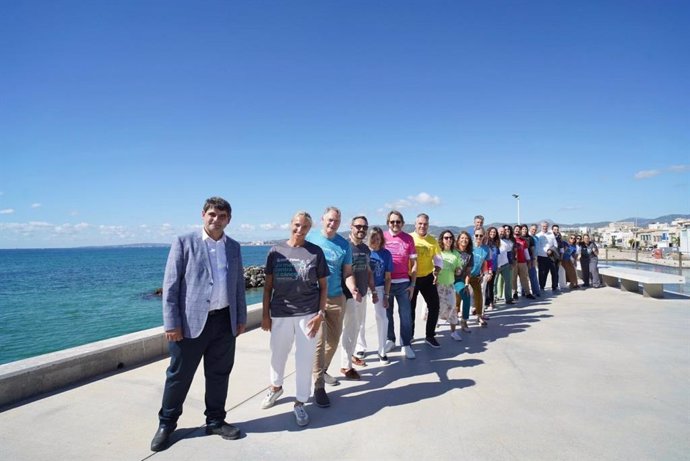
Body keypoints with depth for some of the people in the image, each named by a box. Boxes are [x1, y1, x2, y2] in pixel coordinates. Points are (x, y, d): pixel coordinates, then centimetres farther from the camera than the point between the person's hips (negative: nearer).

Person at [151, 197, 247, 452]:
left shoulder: (234, 247, 9)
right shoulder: (184, 242, -4)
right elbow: (170, 285, -7)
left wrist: (241, 317, 10)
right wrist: (171, 323, -11)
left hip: (224, 321, 4)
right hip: (191, 321, -3)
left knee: (219, 375, 15)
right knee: (179, 375, 10)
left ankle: (215, 420, 33)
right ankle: (166, 424, 31)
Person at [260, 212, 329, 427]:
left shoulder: (316, 252, -2)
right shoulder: (276, 251, 0)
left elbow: (323, 286, 1)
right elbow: (268, 285, 4)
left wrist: (320, 314, -5)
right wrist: (265, 314, 3)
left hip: (307, 314, -1)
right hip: (280, 313, 2)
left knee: (305, 359, 6)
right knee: (277, 354, 17)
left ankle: (300, 402, 25)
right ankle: (276, 387, 46)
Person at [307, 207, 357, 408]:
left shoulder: (344, 245, 3)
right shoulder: (310, 238, -4)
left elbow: (347, 273, 4)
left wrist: (353, 289, -15)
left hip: (336, 298, 4)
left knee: (334, 338, 15)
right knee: (319, 340, -9)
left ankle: (322, 370, 38)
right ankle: (319, 386, 1)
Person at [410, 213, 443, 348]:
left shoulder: (433, 240, 3)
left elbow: (438, 258, 6)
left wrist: (436, 271, -12)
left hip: (427, 278, 3)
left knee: (434, 306, 4)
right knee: (410, 308, 9)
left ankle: (430, 336, 22)